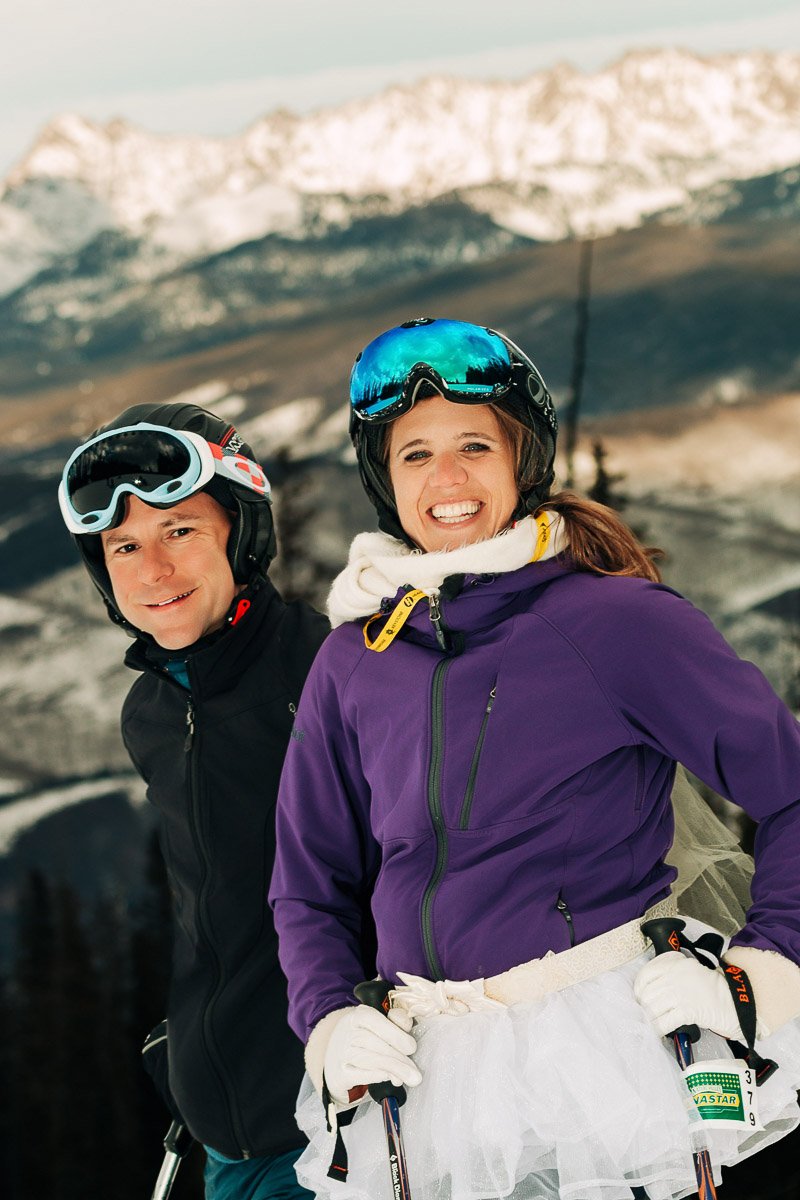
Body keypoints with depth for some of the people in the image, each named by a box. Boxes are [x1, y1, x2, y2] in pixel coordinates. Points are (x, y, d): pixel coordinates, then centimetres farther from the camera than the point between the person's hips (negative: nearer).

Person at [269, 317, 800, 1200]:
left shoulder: (617, 621, -6)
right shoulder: (353, 664, 8)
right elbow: (310, 883, 17)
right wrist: (331, 1021, 2)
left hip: (610, 1049, -4)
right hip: (427, 1076, 4)